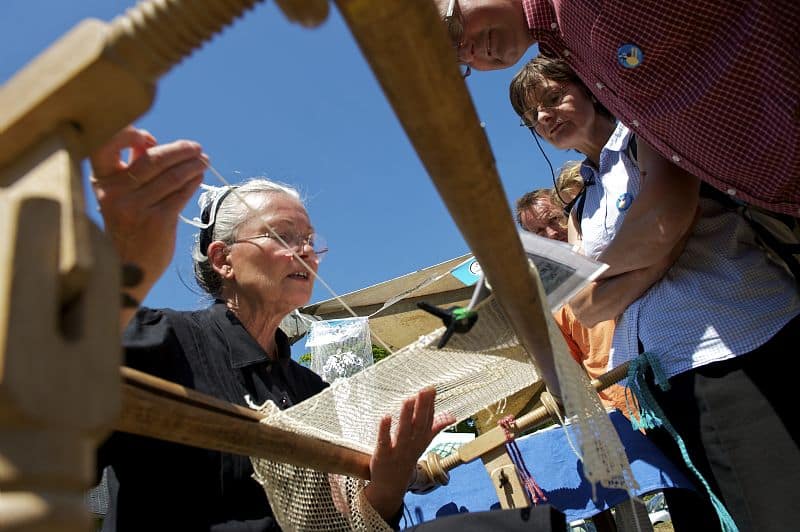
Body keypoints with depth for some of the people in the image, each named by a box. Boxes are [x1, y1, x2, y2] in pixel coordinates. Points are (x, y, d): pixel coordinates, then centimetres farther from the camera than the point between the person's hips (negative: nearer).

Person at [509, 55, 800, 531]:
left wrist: (602, 263, 1)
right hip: (671, 382, 7)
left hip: (741, 351, -7)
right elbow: (587, 309, 7)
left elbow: (667, 219, -18)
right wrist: (655, 256, -8)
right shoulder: (585, 209, 21)